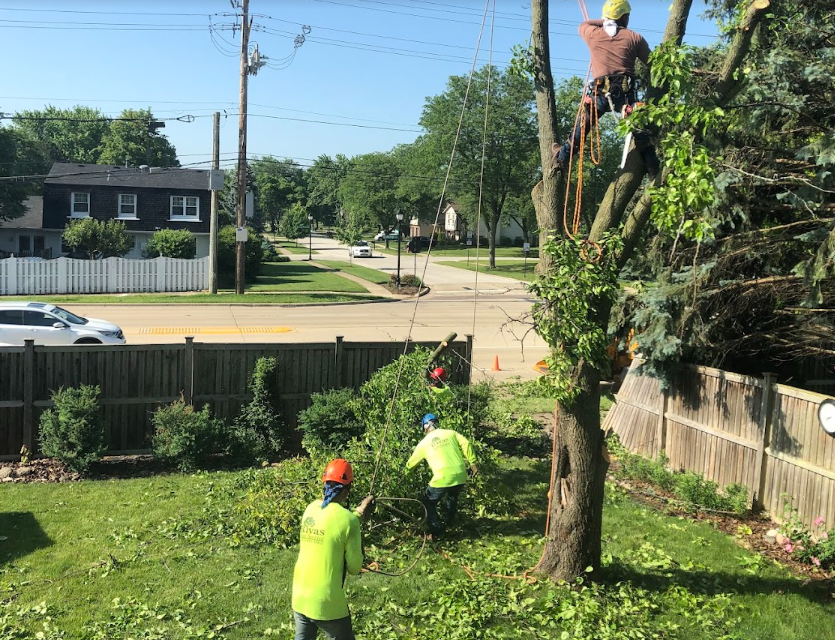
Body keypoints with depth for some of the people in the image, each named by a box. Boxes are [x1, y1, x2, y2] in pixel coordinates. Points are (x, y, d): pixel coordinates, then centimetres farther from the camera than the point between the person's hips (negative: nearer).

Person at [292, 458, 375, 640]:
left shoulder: (311, 509, -2)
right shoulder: (347, 520, -18)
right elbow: (355, 568, -9)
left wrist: (358, 512, 21)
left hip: (300, 598, 6)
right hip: (328, 604, -6)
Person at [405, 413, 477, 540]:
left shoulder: (424, 443, 9)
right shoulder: (450, 433, 11)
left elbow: (412, 462, 21)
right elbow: (466, 444, 0)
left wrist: (406, 470, 41)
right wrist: (472, 463, 4)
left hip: (443, 478, -4)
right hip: (460, 475, 4)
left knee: (429, 503, 15)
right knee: (452, 499, 32)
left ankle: (436, 532, 9)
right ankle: (449, 525, 43)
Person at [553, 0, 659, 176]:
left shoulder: (593, 33, 10)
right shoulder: (635, 38, 7)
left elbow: (583, 25, 34)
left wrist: (603, 21, 37)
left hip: (599, 92, 1)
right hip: (626, 93, -1)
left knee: (583, 125, 19)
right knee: (639, 129, 7)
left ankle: (563, 157, 28)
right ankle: (653, 166, 6)